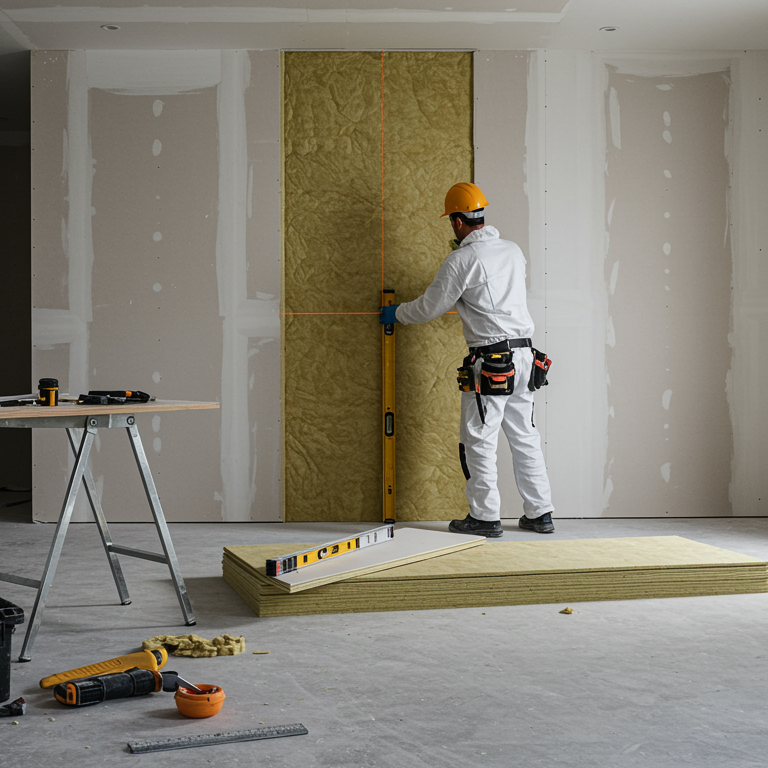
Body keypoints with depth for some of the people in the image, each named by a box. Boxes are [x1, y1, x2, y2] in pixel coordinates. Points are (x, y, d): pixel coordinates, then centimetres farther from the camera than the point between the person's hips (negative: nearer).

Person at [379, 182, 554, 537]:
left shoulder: (462, 260, -10)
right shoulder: (514, 251, 12)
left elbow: (429, 307, -3)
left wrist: (396, 313, 15)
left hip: (489, 358, -7)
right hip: (524, 354, 7)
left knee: (479, 440, 2)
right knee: (524, 436, 13)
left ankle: (485, 517, 7)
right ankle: (539, 513, 17)